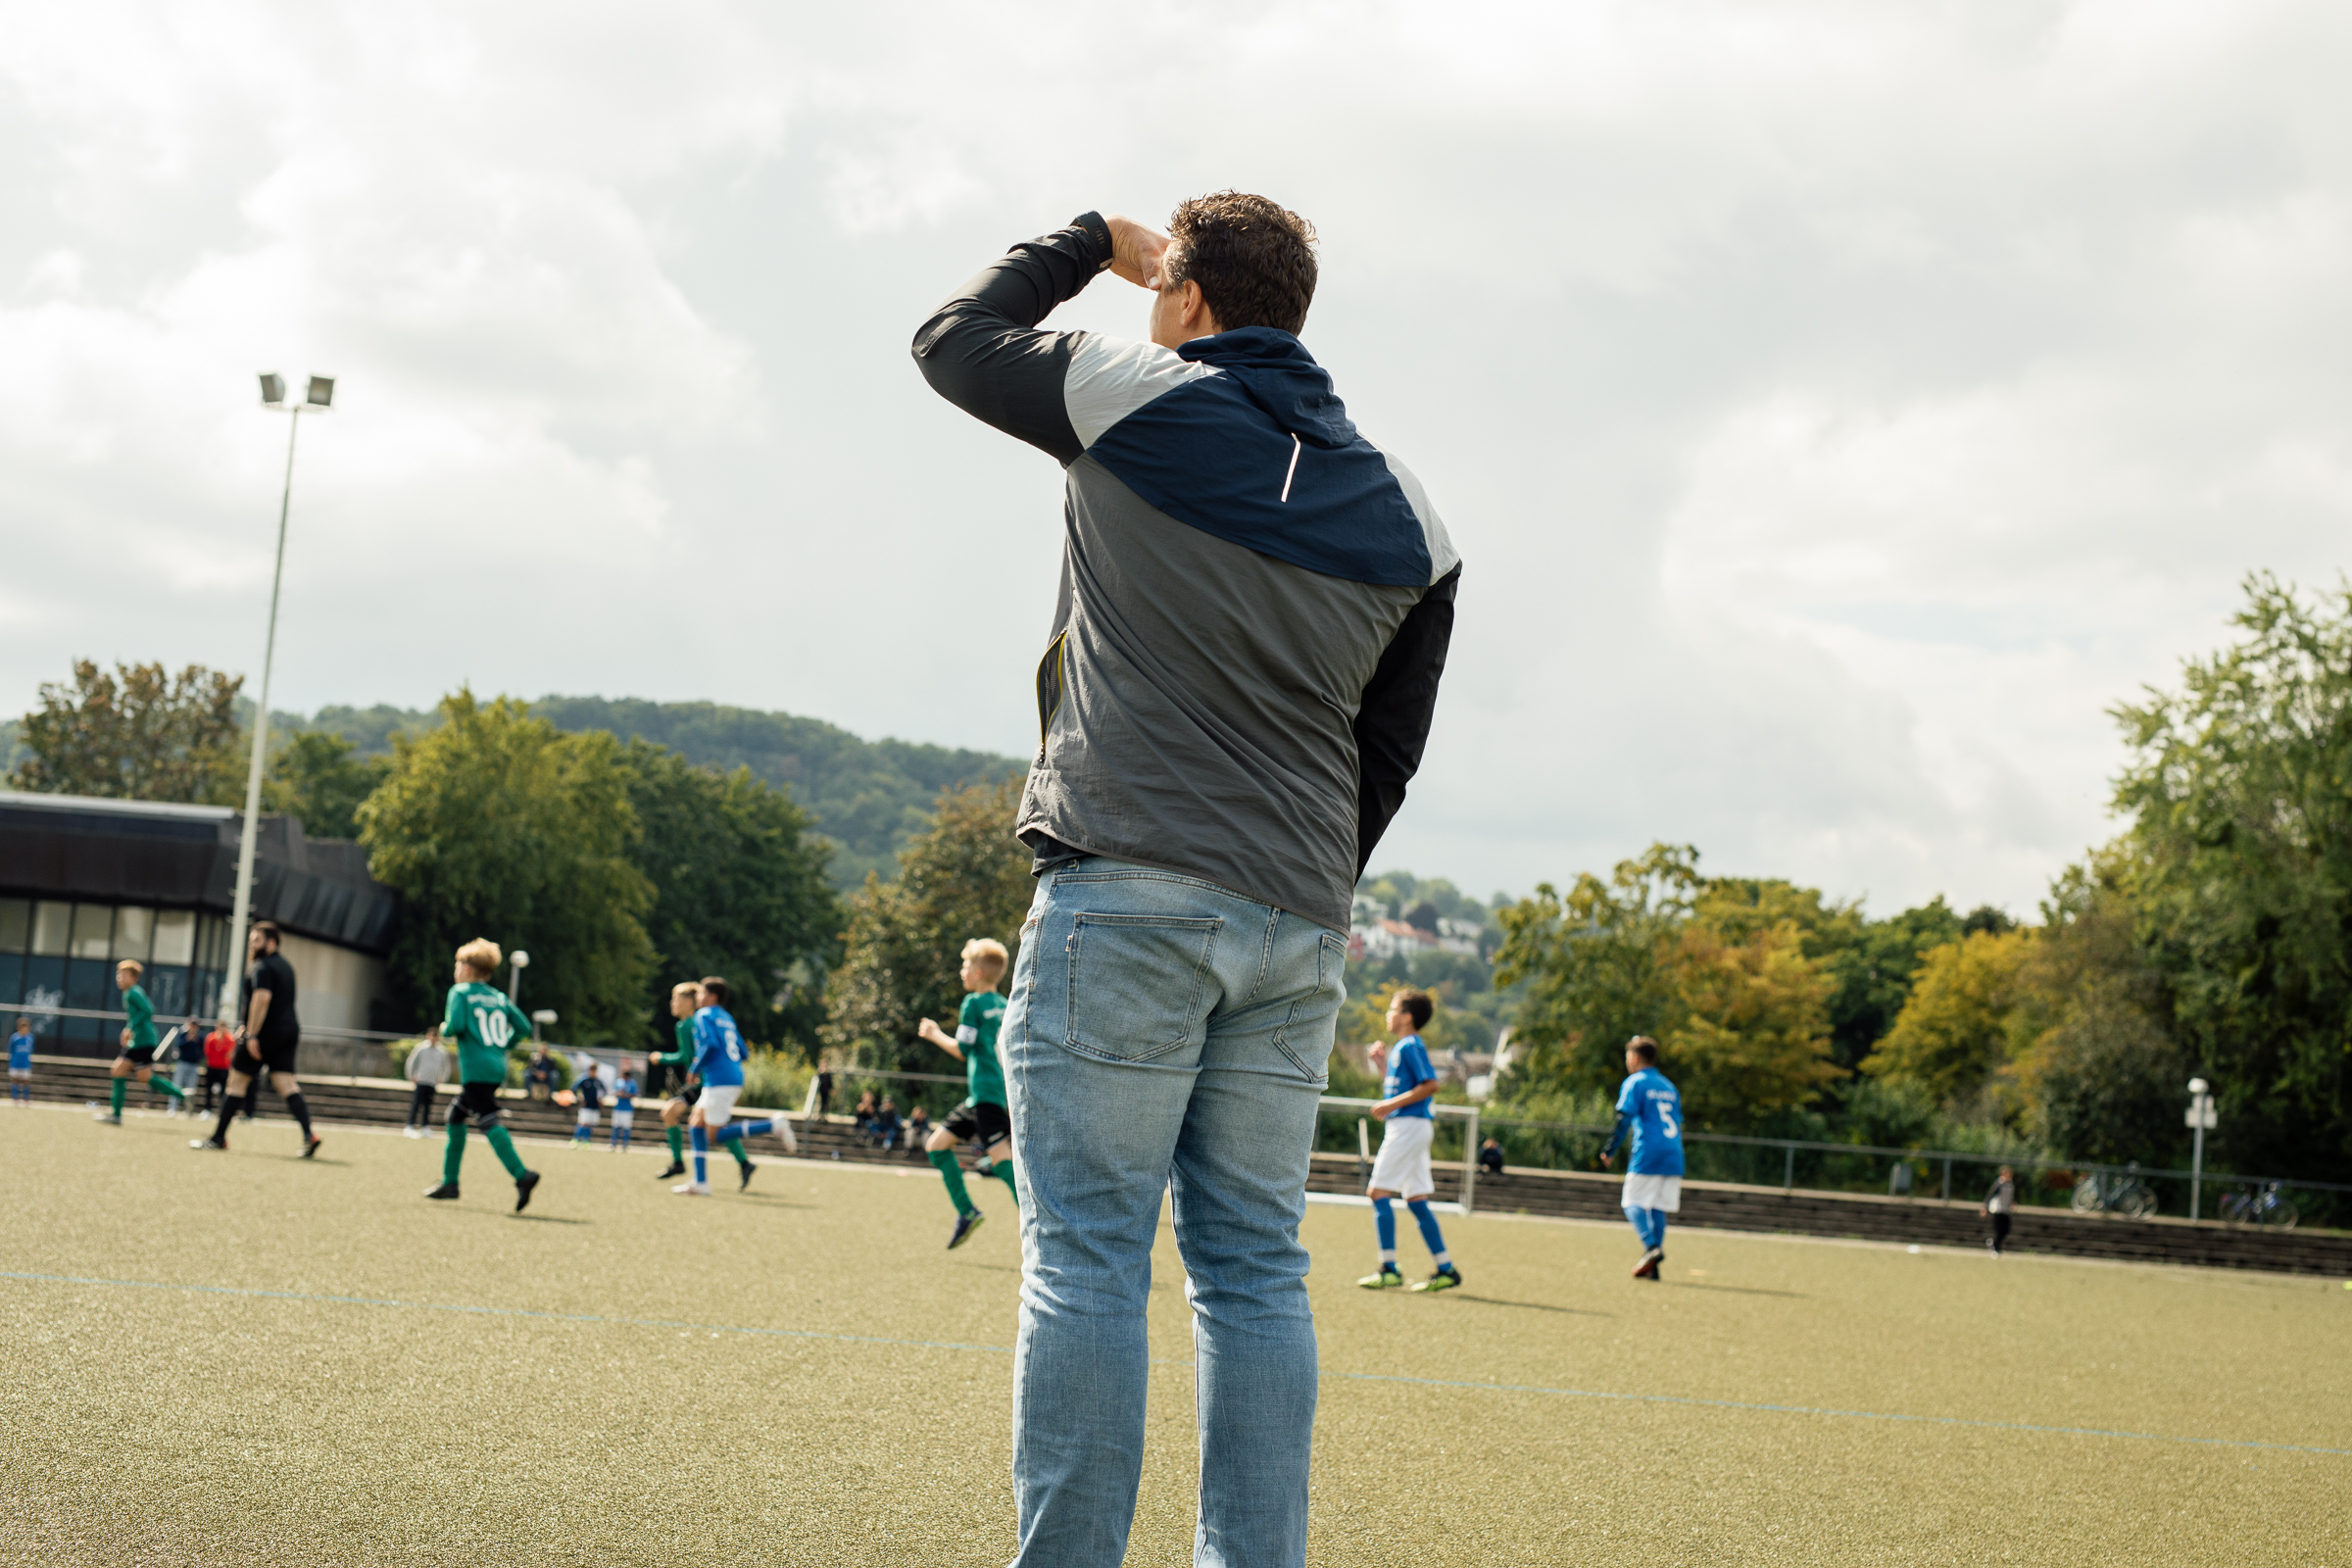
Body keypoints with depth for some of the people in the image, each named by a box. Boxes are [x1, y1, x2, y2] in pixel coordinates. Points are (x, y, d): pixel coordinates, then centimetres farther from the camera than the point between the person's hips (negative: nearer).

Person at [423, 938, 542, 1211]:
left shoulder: (460, 992, 0)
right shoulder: (499, 997, 17)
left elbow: (456, 1025, -14)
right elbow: (523, 1027, 9)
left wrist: (445, 1030, 7)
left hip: (475, 1069, -8)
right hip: (497, 1069, 8)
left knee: (489, 1123, -17)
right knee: (456, 1117, 20)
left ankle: (522, 1175, -34)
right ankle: (450, 1183, 22)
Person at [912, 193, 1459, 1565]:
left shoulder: (1132, 399, 0)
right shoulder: (1407, 513, 13)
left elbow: (953, 340, 18)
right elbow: (1392, 750, 15)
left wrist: (1093, 241, 29)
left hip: (1127, 894, -5)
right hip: (1298, 932, 5)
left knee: (1088, 1256, -4)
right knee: (1258, 1269, 8)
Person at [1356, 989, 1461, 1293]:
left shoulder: (1411, 1046, -11)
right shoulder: (1402, 1047, 18)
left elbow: (1430, 1085, -20)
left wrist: (1392, 1104, -19)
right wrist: (1380, 1062, 19)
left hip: (1407, 1125, -10)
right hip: (1412, 1127, 10)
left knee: (1379, 1191, -9)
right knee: (1416, 1200, 9)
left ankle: (1389, 1269, -10)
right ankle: (1446, 1269, 8)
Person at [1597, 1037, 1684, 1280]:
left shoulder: (1635, 1083, 0)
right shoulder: (1669, 1086, 21)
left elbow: (1624, 1119, -8)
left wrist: (1609, 1150, -4)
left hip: (1647, 1155, -6)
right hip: (1674, 1158, 6)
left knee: (1633, 1203, -1)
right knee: (1658, 1207, 8)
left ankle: (1651, 1247, -23)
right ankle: (1652, 1267, 3)